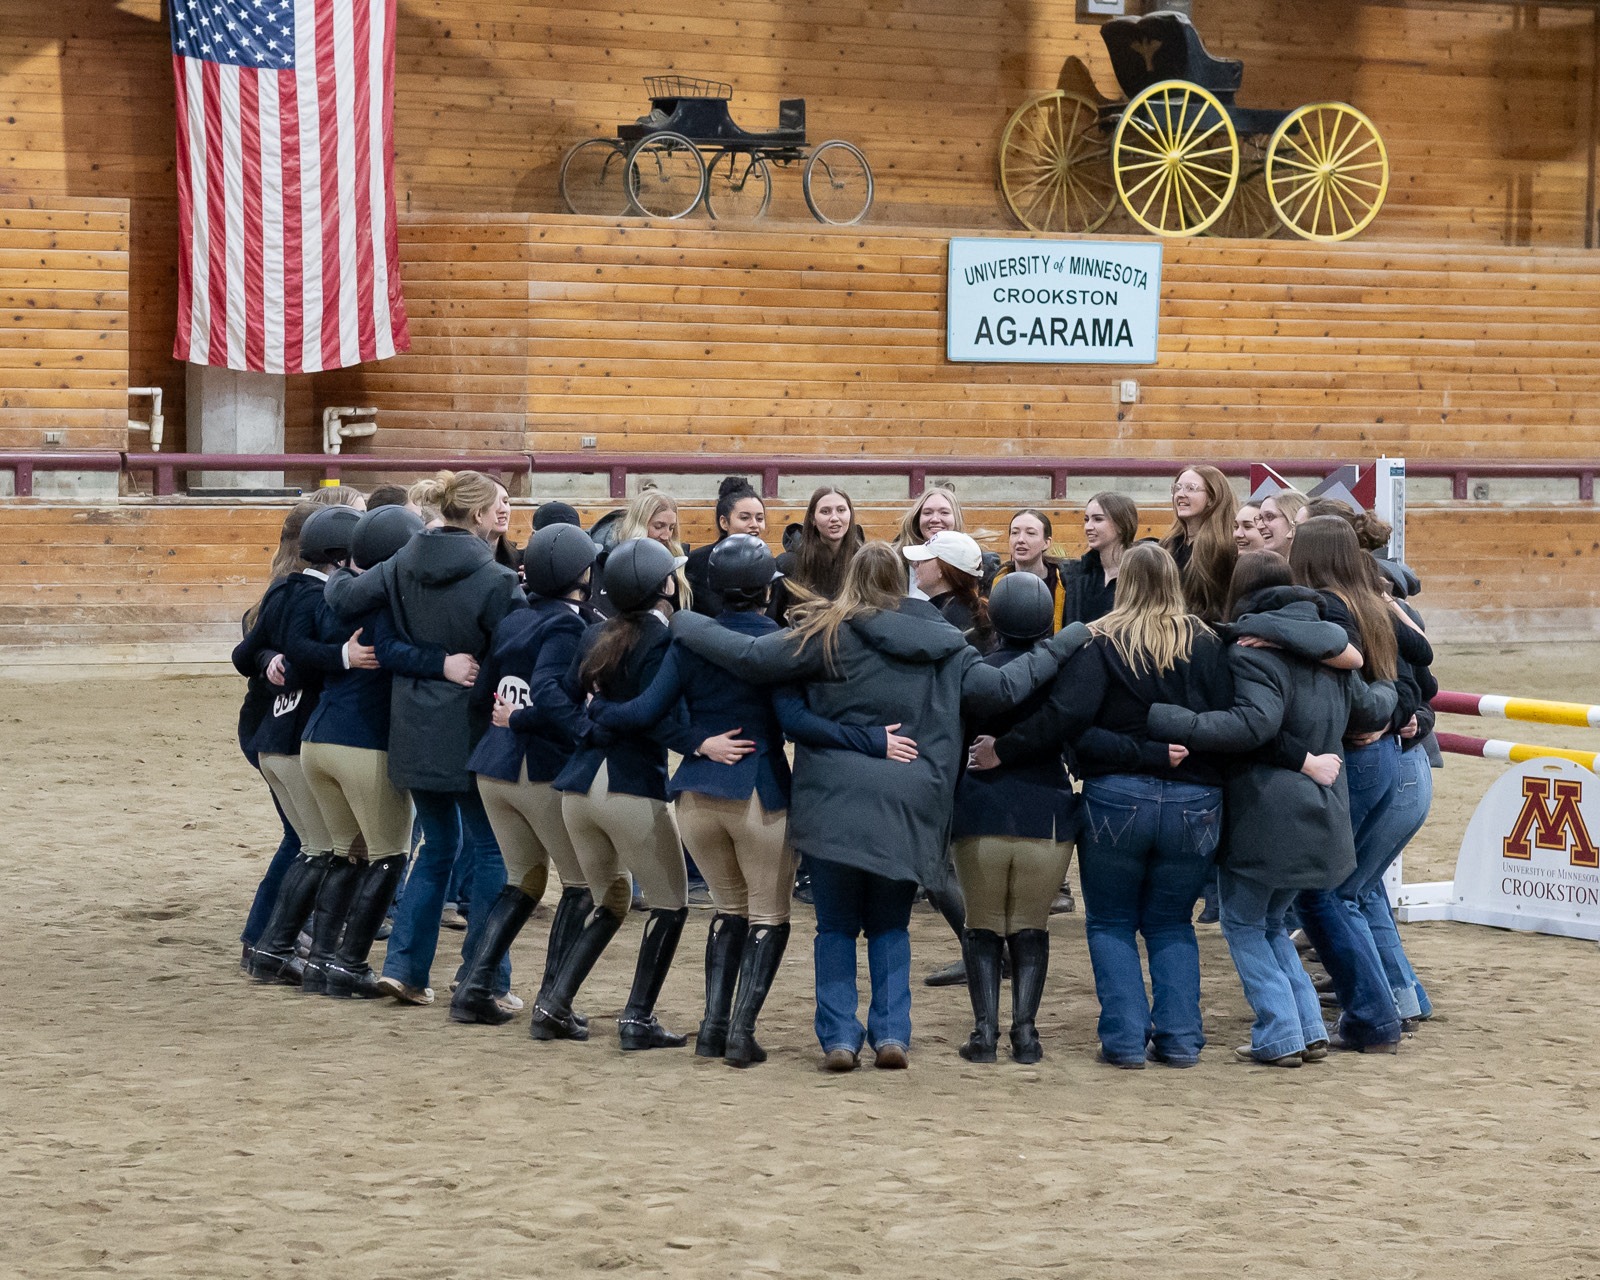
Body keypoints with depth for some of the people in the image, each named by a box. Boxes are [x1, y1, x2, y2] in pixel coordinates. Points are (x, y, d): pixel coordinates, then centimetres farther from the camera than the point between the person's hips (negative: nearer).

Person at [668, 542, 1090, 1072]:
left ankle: (839, 1035, 3)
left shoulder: (829, 635, -2)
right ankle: (892, 1033, 5)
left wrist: (685, 624, 8)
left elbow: (752, 657, -6)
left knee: (836, 927, 9)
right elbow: (1001, 688, 5)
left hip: (837, 804, -2)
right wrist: (1062, 646, 18)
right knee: (891, 927, 16)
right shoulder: (943, 644, 7)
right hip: (910, 810, 3)